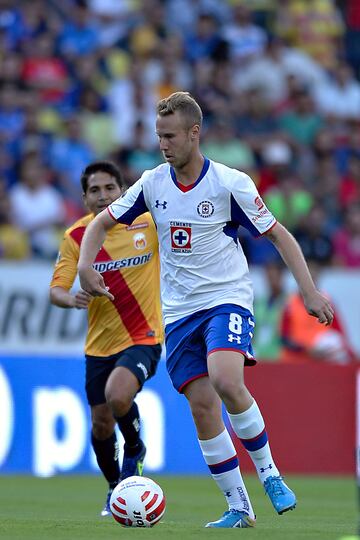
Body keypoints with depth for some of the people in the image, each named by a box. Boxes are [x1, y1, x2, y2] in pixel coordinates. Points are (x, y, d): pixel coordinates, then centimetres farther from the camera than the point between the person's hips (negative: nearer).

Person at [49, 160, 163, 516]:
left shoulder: (149, 223, -8)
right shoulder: (76, 236, -3)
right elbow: (55, 290, -7)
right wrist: (71, 298, -30)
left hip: (143, 338, -3)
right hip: (99, 344, 3)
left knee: (118, 396, -30)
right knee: (101, 426, 9)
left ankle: (135, 450, 2)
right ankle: (115, 488, 36)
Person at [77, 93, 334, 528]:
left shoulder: (231, 183, -9)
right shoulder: (153, 183, 2)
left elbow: (278, 235, -2)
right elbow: (102, 222, 14)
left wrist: (309, 292, -8)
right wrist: (85, 266, -4)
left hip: (227, 299, -4)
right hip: (179, 310, 4)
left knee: (225, 382, -29)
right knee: (202, 405, -4)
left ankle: (268, 472, -10)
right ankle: (238, 508, 4)